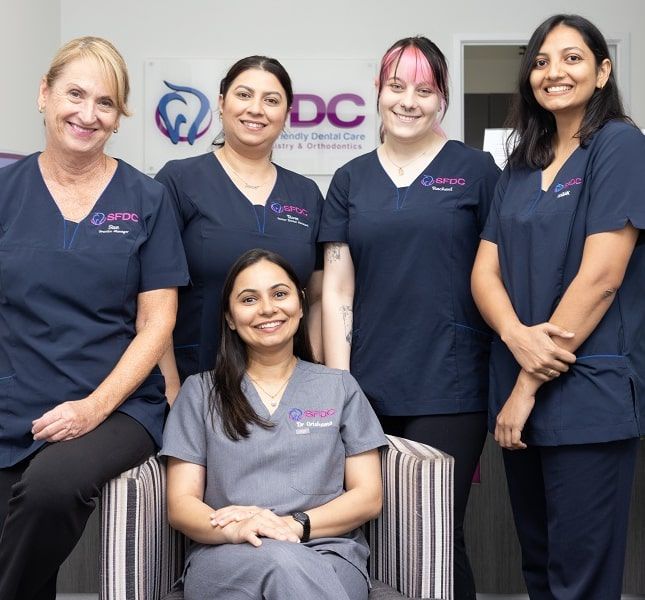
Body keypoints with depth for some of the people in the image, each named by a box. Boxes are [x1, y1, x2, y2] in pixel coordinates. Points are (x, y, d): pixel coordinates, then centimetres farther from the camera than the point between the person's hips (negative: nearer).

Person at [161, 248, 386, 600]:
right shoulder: (200, 393, 14)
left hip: (328, 555, 1)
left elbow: (368, 496, 9)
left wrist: (295, 525, -11)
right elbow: (181, 505, 7)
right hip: (226, 559, 0)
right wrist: (235, 530, -17)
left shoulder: (340, 388, 16)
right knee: (280, 561, -37)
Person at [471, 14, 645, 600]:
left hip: (587, 395, -6)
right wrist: (517, 335, -14)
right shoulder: (521, 166, 15)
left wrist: (531, 386, -14)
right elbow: (485, 271, 7)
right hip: (518, 394, 7)